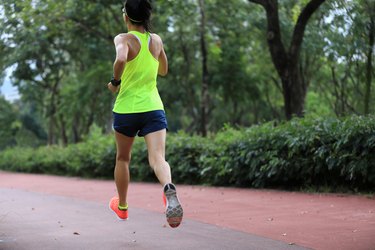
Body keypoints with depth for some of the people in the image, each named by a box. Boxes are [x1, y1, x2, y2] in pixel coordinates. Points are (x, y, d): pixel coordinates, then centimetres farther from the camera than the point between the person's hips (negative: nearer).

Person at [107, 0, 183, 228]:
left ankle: (122, 206, 36)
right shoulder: (157, 40, 8)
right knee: (158, 158, -12)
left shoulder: (124, 39, -7)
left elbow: (121, 59, -29)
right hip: (154, 107, 2)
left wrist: (115, 81, -13)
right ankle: (170, 192, -44)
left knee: (123, 158, 20)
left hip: (126, 109, -2)